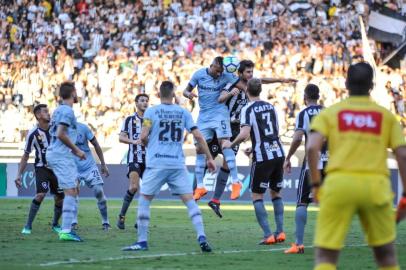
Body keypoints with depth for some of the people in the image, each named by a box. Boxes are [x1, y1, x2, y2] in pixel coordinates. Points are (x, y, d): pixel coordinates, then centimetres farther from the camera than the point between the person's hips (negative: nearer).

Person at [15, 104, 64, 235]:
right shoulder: (33, 133, -13)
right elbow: (26, 155, -4)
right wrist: (19, 174, -6)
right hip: (42, 168, -3)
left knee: (60, 199, 3)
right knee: (41, 194, -23)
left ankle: (55, 224, 28)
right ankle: (28, 226, -13)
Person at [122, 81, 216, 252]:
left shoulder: (151, 112, 1)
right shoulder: (183, 113, 8)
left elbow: (143, 137, -6)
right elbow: (198, 136, 3)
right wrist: (209, 158, 10)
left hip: (156, 164, -2)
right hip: (178, 165, 2)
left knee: (144, 200, 8)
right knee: (190, 201, 4)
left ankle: (142, 241, 6)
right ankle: (202, 237, -8)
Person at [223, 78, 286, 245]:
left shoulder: (248, 109, -8)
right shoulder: (270, 107, 12)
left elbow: (244, 134, -21)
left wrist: (231, 144, -2)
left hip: (262, 158, -6)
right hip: (278, 154, 6)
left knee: (257, 196, 4)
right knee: (276, 193, 18)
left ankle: (268, 235, -6)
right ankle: (280, 232, 12)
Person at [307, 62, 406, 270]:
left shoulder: (330, 112, 11)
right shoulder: (386, 116, 14)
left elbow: (312, 147, -4)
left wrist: (316, 184, 5)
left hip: (338, 183, -1)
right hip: (376, 183, 1)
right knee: (385, 253, 19)